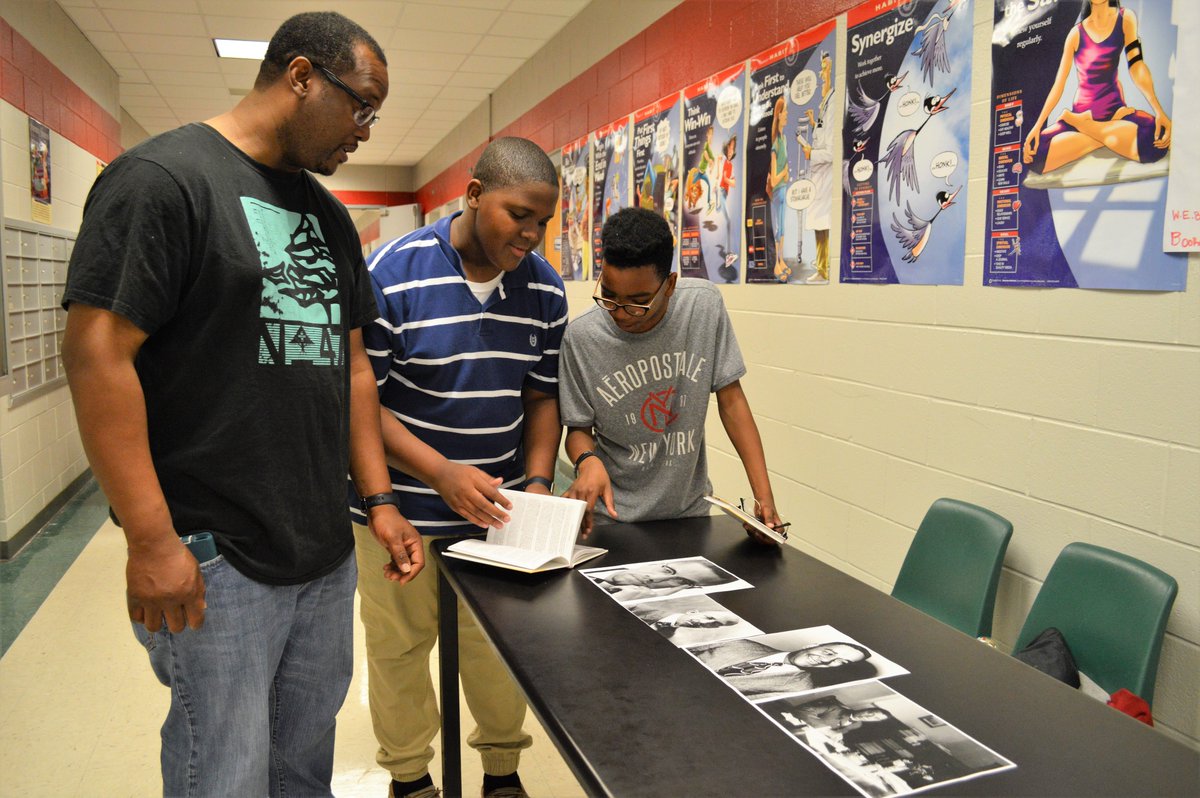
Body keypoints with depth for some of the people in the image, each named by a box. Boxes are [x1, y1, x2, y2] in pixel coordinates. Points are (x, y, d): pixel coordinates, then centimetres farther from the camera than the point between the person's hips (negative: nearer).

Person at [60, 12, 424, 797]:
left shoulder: (330, 215, 14)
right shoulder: (163, 176, -10)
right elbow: (97, 351, -16)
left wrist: (380, 499, 10)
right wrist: (152, 541, -18)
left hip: (328, 555, 7)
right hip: (217, 565, -7)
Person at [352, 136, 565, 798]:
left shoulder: (545, 289, -1)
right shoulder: (391, 275, -15)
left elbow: (542, 396, 6)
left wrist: (538, 482, -8)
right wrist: (443, 474, -24)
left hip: (498, 509, 3)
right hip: (402, 511, -3)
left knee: (500, 645, 13)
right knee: (400, 646, 13)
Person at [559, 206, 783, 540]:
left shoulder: (705, 304, -12)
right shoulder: (580, 337, -17)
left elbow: (730, 399, -7)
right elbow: (579, 428, -6)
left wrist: (764, 496, -12)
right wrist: (587, 460, -29)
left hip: (689, 508, 2)